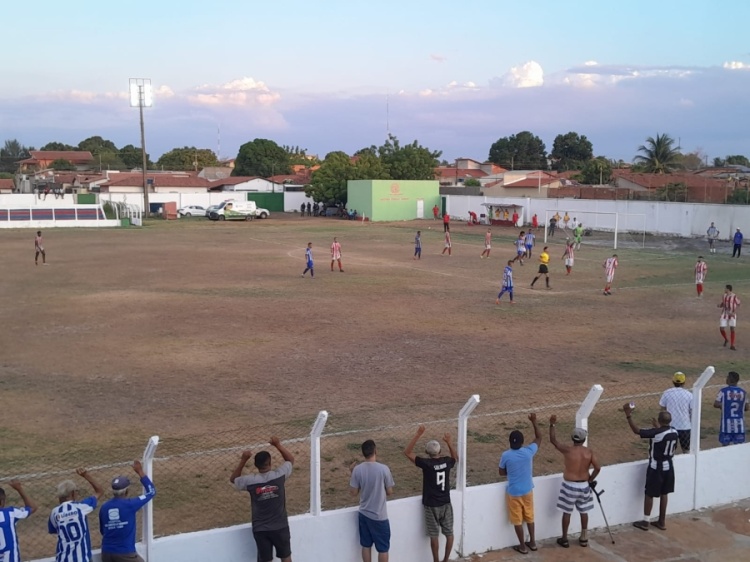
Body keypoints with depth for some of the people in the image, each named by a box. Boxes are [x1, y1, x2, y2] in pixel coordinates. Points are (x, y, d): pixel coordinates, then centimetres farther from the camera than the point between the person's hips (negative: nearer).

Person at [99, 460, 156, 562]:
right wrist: (140, 472, 3)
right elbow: (151, 492, -1)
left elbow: (102, 530, 15)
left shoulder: (104, 507, 3)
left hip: (107, 552, 5)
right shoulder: (130, 504, -11)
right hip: (125, 553, -5)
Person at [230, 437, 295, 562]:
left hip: (260, 529, 0)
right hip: (280, 527, 0)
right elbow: (290, 459, 7)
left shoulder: (250, 481, -14)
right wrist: (278, 445, 6)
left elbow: (233, 479, 8)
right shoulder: (279, 475, -14)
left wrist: (243, 460, 1)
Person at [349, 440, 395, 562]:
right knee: (383, 548, 9)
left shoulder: (357, 469, -9)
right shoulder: (383, 469, -17)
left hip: (364, 514, 4)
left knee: (366, 545, 17)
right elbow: (390, 492, -8)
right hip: (379, 516, -4)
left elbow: (353, 492, -1)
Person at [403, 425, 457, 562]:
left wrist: (418, 435, -18)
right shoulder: (446, 462, -6)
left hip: (431, 505, -4)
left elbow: (407, 452, -16)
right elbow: (456, 458, 20)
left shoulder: (426, 463, -19)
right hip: (446, 504, 4)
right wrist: (449, 442, 15)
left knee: (434, 535, 7)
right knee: (449, 533, 15)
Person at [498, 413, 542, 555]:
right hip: (527, 491, 3)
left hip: (513, 493, -3)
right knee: (529, 517, 22)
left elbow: (501, 472, -3)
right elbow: (539, 438, 2)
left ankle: (523, 546, 21)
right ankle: (532, 542, 33)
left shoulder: (505, 455, -19)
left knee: (517, 520, 12)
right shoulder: (529, 451, -15)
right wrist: (534, 421, 4)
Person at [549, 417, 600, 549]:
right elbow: (598, 468, -11)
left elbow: (553, 440, -5)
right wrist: (590, 480, 3)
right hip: (583, 485, 3)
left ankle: (564, 539, 18)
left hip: (569, 485, -3)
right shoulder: (589, 452, -7)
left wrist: (552, 425, -2)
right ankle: (584, 538, 27)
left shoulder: (567, 450, -14)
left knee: (567, 512, 9)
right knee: (583, 512, 18)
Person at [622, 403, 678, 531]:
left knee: (649, 494, 6)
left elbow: (637, 431, -26)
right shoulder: (675, 433, -1)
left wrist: (628, 415, -23)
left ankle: (645, 522, 14)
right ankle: (662, 521, 24)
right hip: (668, 466, 7)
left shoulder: (656, 433, -23)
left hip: (656, 467, -7)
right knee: (664, 494, 16)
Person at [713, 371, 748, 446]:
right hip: (739, 422, 3)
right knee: (738, 445, 7)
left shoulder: (723, 391, -9)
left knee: (725, 445, 6)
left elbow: (716, 404, -10)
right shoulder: (743, 392, 2)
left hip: (727, 422, -3)